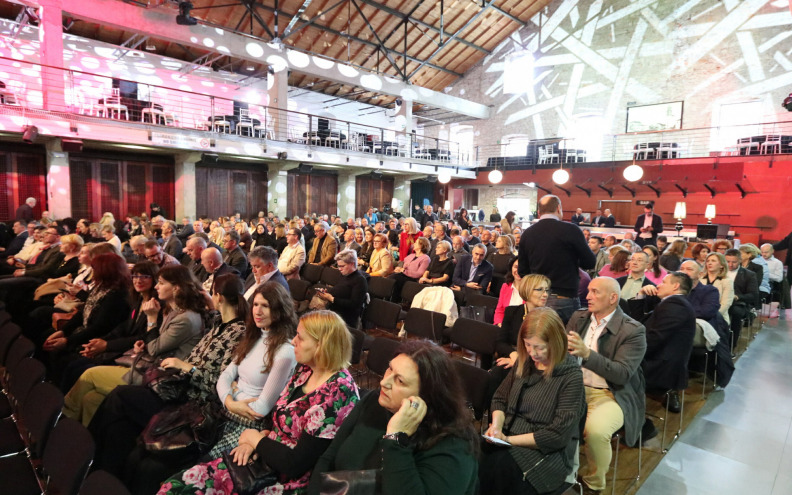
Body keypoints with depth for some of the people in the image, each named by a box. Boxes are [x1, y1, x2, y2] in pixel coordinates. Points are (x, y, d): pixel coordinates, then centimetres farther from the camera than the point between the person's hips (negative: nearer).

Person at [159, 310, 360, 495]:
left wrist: (256, 439, -9)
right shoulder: (305, 370, 4)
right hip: (265, 459, 8)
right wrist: (256, 438, -6)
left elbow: (296, 465, -22)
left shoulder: (337, 393, -24)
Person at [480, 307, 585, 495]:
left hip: (547, 452, -5)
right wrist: (497, 424, -9)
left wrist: (510, 440, -18)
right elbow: (500, 398, 12)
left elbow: (558, 435, -16)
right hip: (508, 437, 5)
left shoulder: (571, 376, -14)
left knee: (497, 467, -31)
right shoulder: (524, 361, 4)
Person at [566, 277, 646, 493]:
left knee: (595, 430, -32)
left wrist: (587, 354, -34)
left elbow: (623, 374, -20)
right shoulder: (579, 317, 6)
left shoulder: (633, 330, -11)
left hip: (611, 395, -5)